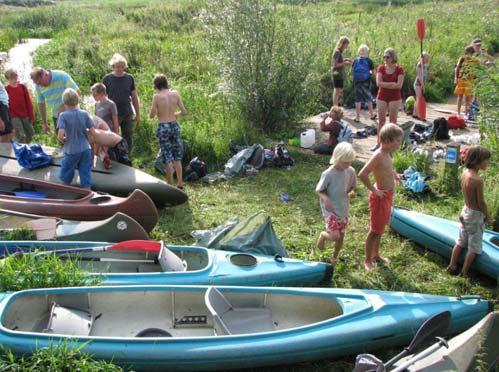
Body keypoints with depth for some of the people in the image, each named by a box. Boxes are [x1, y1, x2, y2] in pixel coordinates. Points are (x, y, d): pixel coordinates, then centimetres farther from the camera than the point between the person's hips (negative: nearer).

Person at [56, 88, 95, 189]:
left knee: (66, 178, 17)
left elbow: (60, 136, -21)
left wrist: (62, 140, 0)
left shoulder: (63, 115, -13)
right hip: (86, 150, 3)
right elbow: (93, 132, -3)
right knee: (86, 175, 9)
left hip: (72, 151, -2)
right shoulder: (84, 114, -4)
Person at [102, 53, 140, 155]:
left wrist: (138, 114, 7)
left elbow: (134, 97, 9)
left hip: (127, 114, 2)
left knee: (128, 140, 9)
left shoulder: (129, 78, 4)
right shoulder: (107, 79, -3)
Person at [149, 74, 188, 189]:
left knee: (167, 158, 2)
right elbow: (184, 112, 1)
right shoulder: (175, 94, -2)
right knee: (177, 157, 15)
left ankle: (171, 185, 6)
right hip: (174, 126, 4)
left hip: (163, 127, -4)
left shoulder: (157, 96, -11)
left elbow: (151, 115, -7)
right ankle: (180, 184, 21)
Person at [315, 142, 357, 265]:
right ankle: (323, 235, 20)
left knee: (341, 236, 15)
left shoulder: (351, 171, -6)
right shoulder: (328, 174, -22)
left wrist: (344, 195, -1)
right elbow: (318, 190, -12)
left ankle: (334, 258, 39)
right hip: (330, 210, -5)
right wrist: (326, 198, -30)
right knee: (334, 236, -17)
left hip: (343, 209, 5)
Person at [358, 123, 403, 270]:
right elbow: (362, 175, -34)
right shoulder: (378, 155, -26)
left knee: (380, 227, 22)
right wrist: (373, 190, -23)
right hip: (380, 196, -9)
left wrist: (394, 174, 9)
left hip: (388, 194, 9)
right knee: (375, 230, 4)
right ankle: (367, 260, 19)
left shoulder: (387, 153, 2)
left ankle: (375, 255, 38)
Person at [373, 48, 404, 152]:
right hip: (382, 97, 2)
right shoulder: (381, 68, 2)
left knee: (393, 120, 5)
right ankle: (378, 143, 10)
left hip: (395, 98, -2)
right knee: (381, 120, 5)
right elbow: (378, 83, -10)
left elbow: (399, 85, -14)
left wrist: (385, 84, -12)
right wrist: (392, 84, -13)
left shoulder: (399, 69, -4)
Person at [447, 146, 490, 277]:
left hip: (465, 211, 8)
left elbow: (468, 195, 2)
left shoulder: (465, 173, -4)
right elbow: (481, 202, -21)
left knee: (460, 242, 20)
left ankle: (452, 267, 29)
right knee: (474, 248, 9)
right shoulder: (477, 180, -28)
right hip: (475, 215, -8)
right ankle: (464, 273, 17)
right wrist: (487, 215, -4)